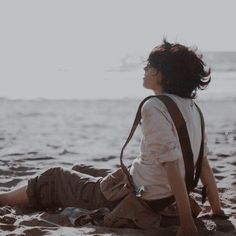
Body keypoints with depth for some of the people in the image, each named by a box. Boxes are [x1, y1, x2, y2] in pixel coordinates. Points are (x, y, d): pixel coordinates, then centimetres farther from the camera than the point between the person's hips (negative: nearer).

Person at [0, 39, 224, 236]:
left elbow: (172, 166, -26)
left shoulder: (154, 107, -21)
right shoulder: (191, 107, 4)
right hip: (162, 201, 8)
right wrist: (217, 210, 10)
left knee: (54, 179, 13)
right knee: (80, 173, 32)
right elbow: (203, 163, 5)